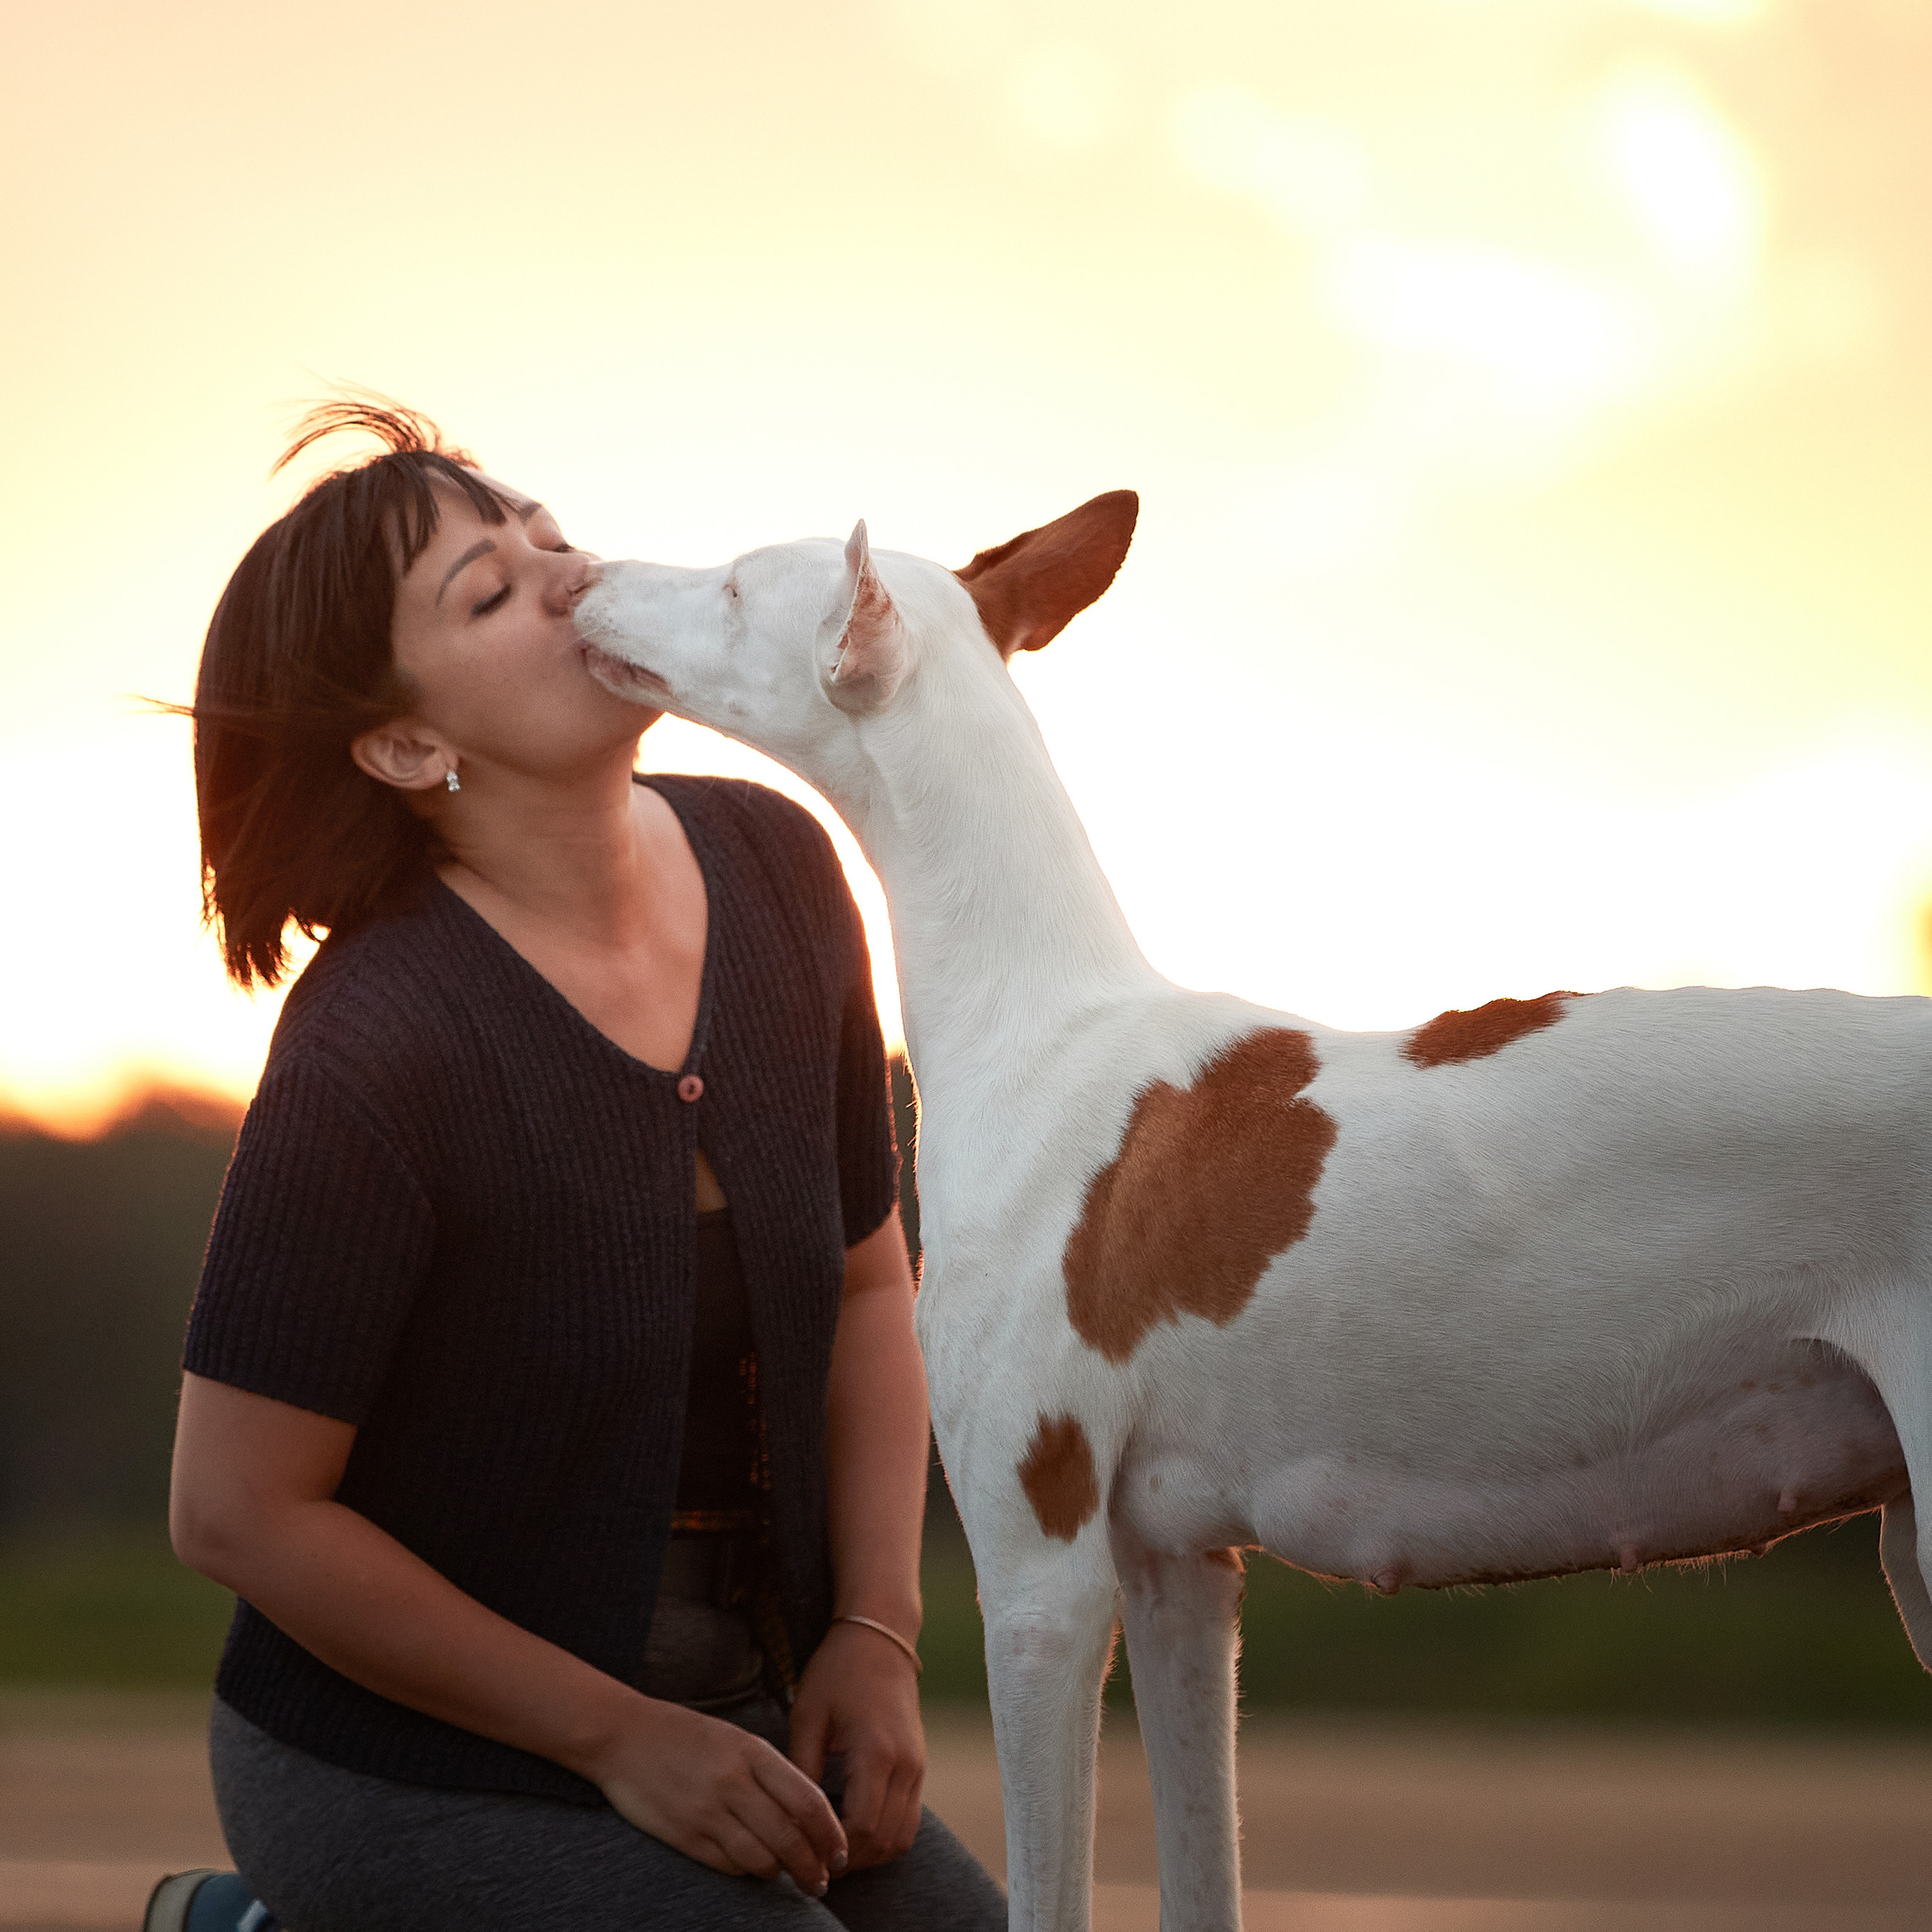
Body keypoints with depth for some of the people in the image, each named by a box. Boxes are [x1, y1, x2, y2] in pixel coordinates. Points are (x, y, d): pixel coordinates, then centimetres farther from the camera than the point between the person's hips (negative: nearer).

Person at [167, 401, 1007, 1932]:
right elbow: (238, 1509, -18)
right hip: (417, 1765, -7)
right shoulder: (375, 1050, -23)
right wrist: (617, 1741, -15)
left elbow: (867, 1285, 9)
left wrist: (877, 1635, -4)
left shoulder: (769, 869, -3)